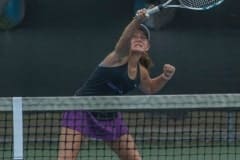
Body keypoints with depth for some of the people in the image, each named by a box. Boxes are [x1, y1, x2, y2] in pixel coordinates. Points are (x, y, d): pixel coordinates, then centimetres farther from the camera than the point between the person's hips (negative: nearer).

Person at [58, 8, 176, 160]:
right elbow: (124, 37, -41)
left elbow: (150, 88, 26)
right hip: (83, 111, -7)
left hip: (110, 117, 7)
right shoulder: (119, 57, -18)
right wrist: (137, 21, -62)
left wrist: (165, 77, 3)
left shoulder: (141, 72, 2)